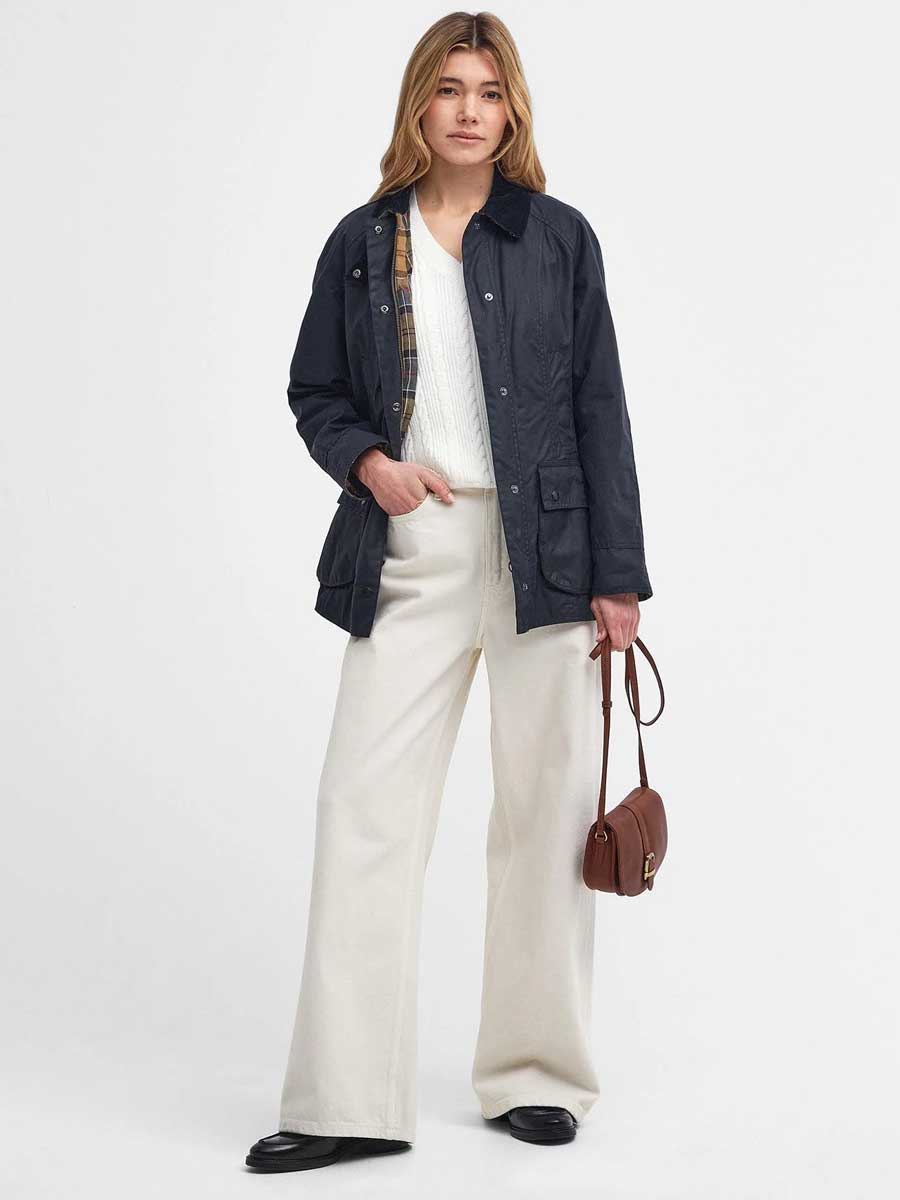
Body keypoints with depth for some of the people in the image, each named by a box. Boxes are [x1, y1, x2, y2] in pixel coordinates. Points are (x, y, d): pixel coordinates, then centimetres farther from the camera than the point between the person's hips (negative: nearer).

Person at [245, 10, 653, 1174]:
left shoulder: (558, 236, 5)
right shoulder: (361, 243, 9)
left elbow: (599, 410, 3)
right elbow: (313, 391, 15)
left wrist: (617, 575, -2)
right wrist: (367, 461, -7)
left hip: (541, 551, -1)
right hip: (410, 554, 1)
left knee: (543, 808, 4)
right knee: (363, 804, -4)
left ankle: (536, 1075, 18)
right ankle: (347, 1101, 3)